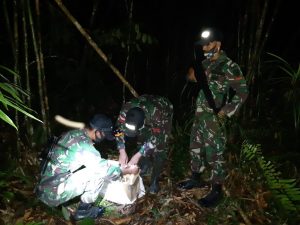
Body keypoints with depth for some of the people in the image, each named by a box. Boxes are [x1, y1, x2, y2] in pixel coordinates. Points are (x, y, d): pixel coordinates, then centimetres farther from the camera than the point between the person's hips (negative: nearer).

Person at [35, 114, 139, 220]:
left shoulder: (74, 133, 3)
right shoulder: (84, 146, -22)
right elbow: (107, 171, -14)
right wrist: (128, 170, 1)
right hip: (54, 193, -8)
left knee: (95, 166, 14)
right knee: (99, 172, -11)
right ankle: (83, 210, 5)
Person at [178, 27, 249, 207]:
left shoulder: (229, 66, -13)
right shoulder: (206, 64, 9)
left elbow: (242, 93, -11)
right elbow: (193, 79, 25)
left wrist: (224, 113, -17)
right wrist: (193, 75, 1)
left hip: (214, 118, -8)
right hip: (200, 115, 8)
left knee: (214, 154, 1)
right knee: (196, 148, 17)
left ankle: (217, 191, 17)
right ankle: (196, 179, 36)